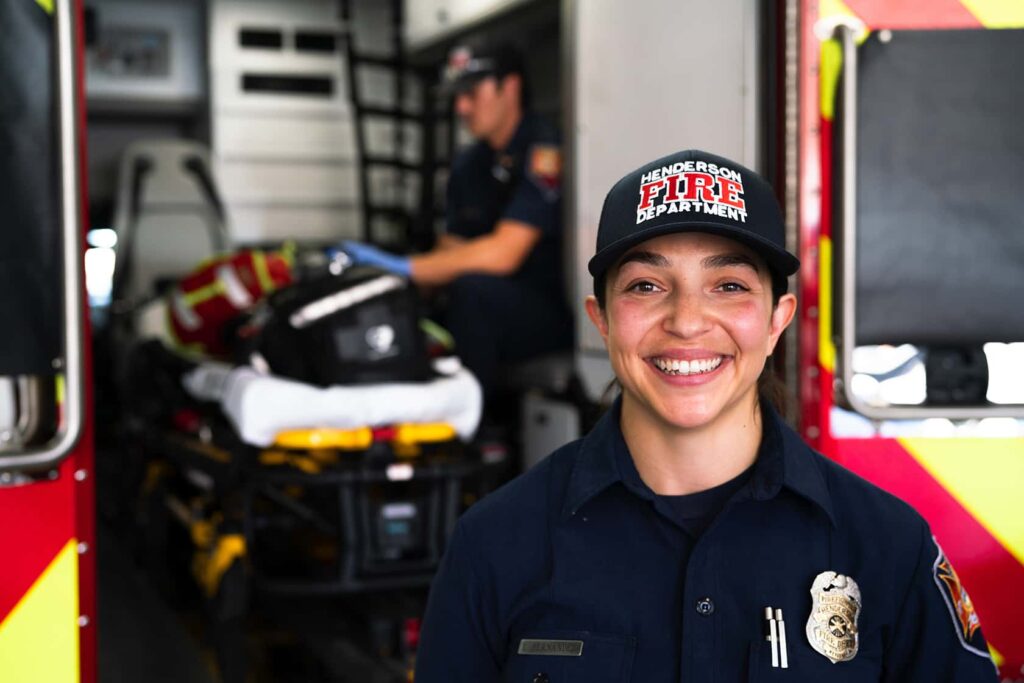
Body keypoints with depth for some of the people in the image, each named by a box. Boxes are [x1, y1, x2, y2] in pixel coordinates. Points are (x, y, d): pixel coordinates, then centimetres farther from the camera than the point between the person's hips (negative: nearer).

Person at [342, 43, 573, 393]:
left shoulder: (544, 150, -14)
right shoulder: (469, 165, 12)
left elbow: (502, 253, -22)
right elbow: (451, 251, 10)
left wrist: (402, 267, -22)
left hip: (557, 312, -7)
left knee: (472, 287, -33)